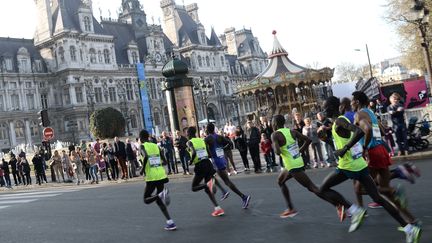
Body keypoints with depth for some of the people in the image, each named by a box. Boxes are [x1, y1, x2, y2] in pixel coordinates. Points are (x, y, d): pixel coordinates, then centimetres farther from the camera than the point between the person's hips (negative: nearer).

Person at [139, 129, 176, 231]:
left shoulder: (142, 146, -2)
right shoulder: (156, 146, 13)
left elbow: (146, 157, -24)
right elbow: (164, 161, 9)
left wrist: (143, 169, -10)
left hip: (151, 177, -5)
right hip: (161, 175, 6)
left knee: (146, 200, 11)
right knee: (159, 200, 18)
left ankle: (161, 195, -20)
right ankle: (170, 222, 7)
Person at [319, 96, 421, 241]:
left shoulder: (339, 121, -13)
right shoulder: (342, 120, 15)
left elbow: (360, 132, -29)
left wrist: (344, 149, -23)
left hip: (348, 166, -9)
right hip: (359, 164, 9)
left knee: (324, 189, 2)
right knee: (377, 198, 9)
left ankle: (355, 211, -4)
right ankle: (410, 229, 6)